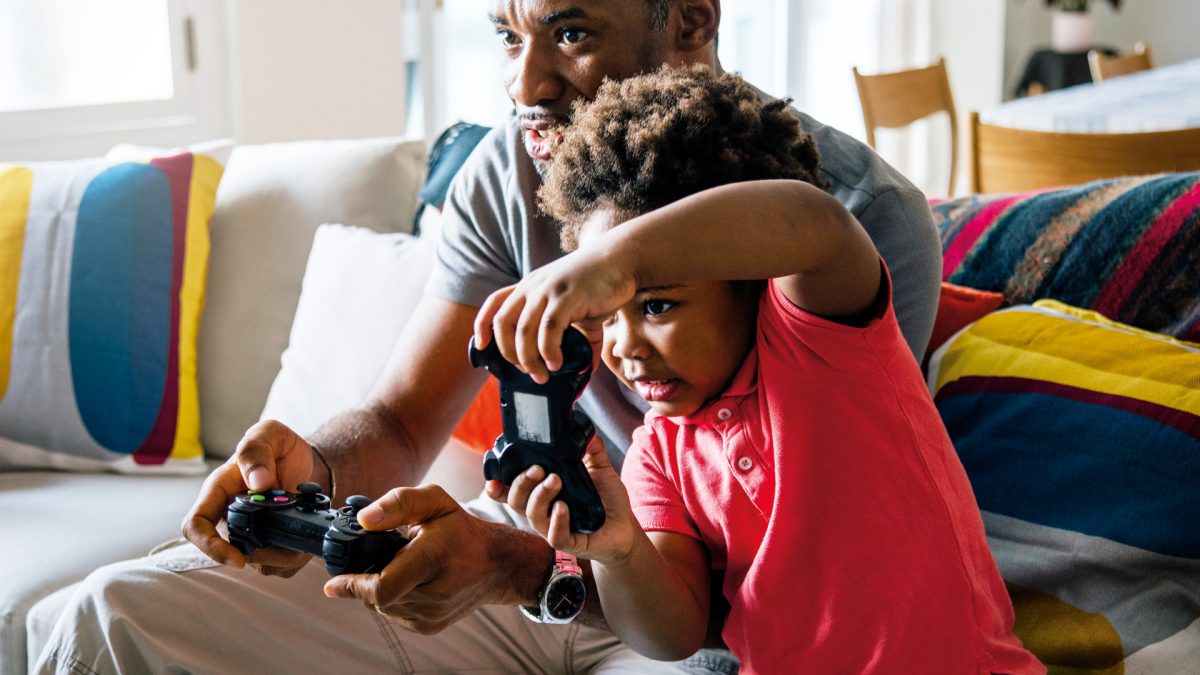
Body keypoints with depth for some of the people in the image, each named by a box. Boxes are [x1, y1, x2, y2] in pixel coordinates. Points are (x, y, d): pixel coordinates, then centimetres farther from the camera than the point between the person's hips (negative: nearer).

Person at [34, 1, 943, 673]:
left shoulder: (866, 214, -19)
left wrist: (516, 565, -37)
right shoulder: (512, 171, -3)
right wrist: (311, 470, -25)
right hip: (522, 544, 4)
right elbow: (401, 422, 0)